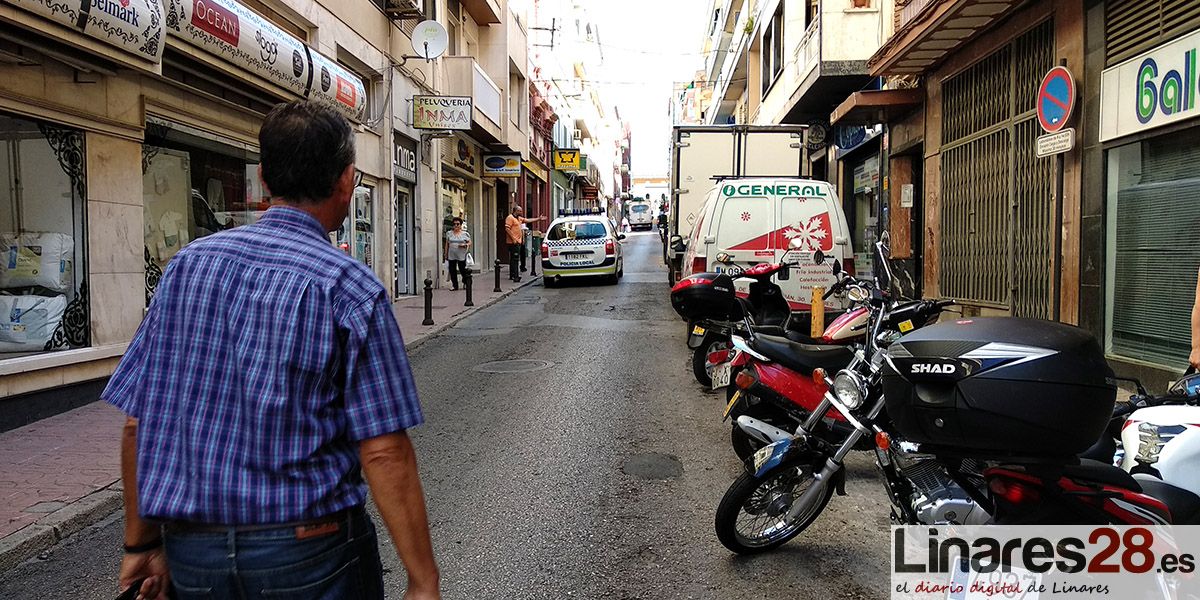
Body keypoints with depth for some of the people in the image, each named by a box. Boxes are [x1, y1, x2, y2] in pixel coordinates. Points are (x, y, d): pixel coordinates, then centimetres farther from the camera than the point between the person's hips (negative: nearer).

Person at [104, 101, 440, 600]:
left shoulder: (187, 263, -1)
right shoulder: (350, 287, -15)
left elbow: (138, 422, 2)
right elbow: (383, 452, -18)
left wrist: (142, 543, 13)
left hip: (190, 557, 5)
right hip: (309, 556, -4)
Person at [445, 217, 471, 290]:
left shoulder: (465, 234, 2)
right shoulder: (449, 233, 9)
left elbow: (469, 243, 6)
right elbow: (447, 244, 13)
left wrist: (464, 245, -15)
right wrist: (446, 254, 12)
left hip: (461, 256, -3)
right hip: (451, 256, 3)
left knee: (462, 270, -1)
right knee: (452, 270, 3)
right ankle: (454, 285, 13)